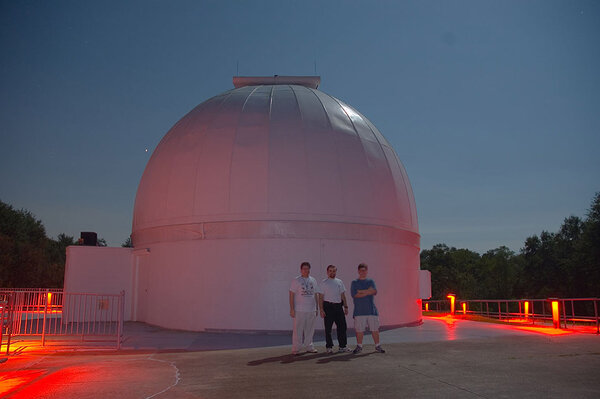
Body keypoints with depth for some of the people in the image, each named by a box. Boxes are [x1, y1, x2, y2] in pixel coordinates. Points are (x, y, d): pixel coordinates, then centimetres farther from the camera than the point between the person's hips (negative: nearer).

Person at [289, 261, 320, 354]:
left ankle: (309, 347, 21)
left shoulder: (313, 280, 13)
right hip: (299, 310, -5)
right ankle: (295, 349, 4)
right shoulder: (296, 281, -2)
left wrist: (317, 308, 14)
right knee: (298, 330, -3)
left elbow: (316, 295, 17)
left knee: (310, 330, 10)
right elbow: (291, 295, -4)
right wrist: (292, 309, -10)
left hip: (311, 310, 5)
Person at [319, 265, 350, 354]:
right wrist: (321, 310, -10)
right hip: (328, 307, -4)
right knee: (328, 328, 0)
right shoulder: (324, 283, -1)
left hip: (339, 306, 5)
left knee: (342, 326, 4)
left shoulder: (340, 282, 13)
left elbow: (343, 295, 17)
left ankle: (342, 346, 13)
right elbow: (321, 297, -3)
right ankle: (329, 347, 8)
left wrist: (345, 307, 11)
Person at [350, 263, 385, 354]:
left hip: (371, 309, 2)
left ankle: (377, 346, 15)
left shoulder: (371, 281, 12)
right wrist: (368, 292, -8)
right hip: (359, 311, -2)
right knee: (359, 330, 0)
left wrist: (361, 291, -9)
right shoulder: (354, 283, 5)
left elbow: (374, 291, -4)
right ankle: (359, 346, 12)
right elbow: (355, 294, -9)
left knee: (375, 328, 4)